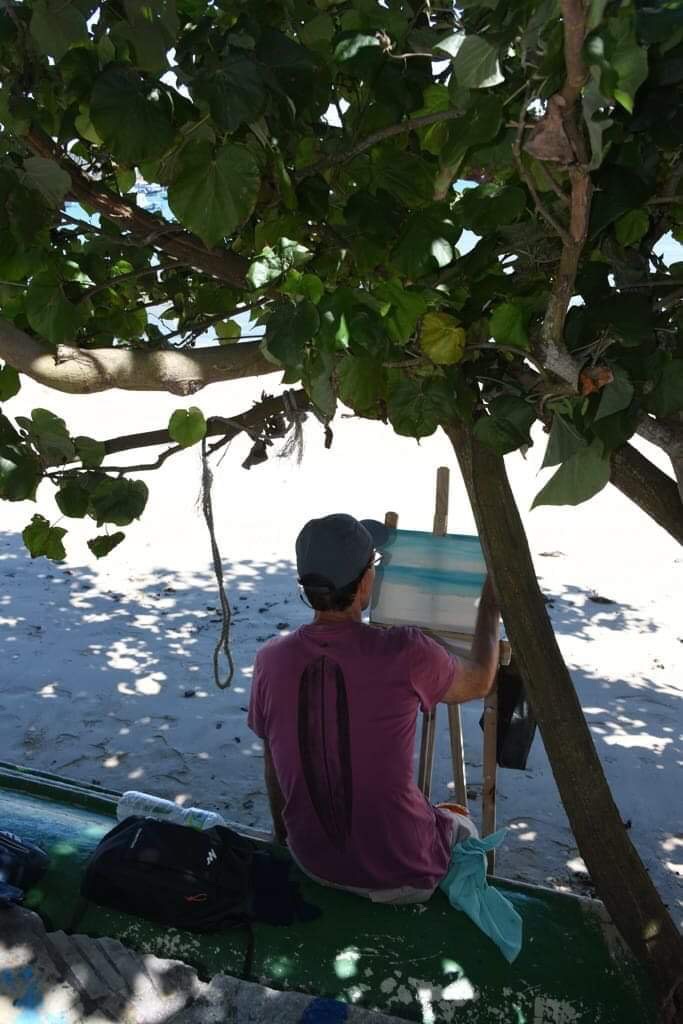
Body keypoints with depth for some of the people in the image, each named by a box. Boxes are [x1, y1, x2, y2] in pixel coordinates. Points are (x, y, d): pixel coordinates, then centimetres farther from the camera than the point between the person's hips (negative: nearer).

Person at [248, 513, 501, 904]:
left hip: (314, 863, 4)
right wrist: (491, 610, 13)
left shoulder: (271, 660, -12)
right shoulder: (403, 654, -24)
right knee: (462, 828, 29)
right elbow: (479, 682, -2)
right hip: (403, 875, -3)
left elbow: (274, 767, 3)